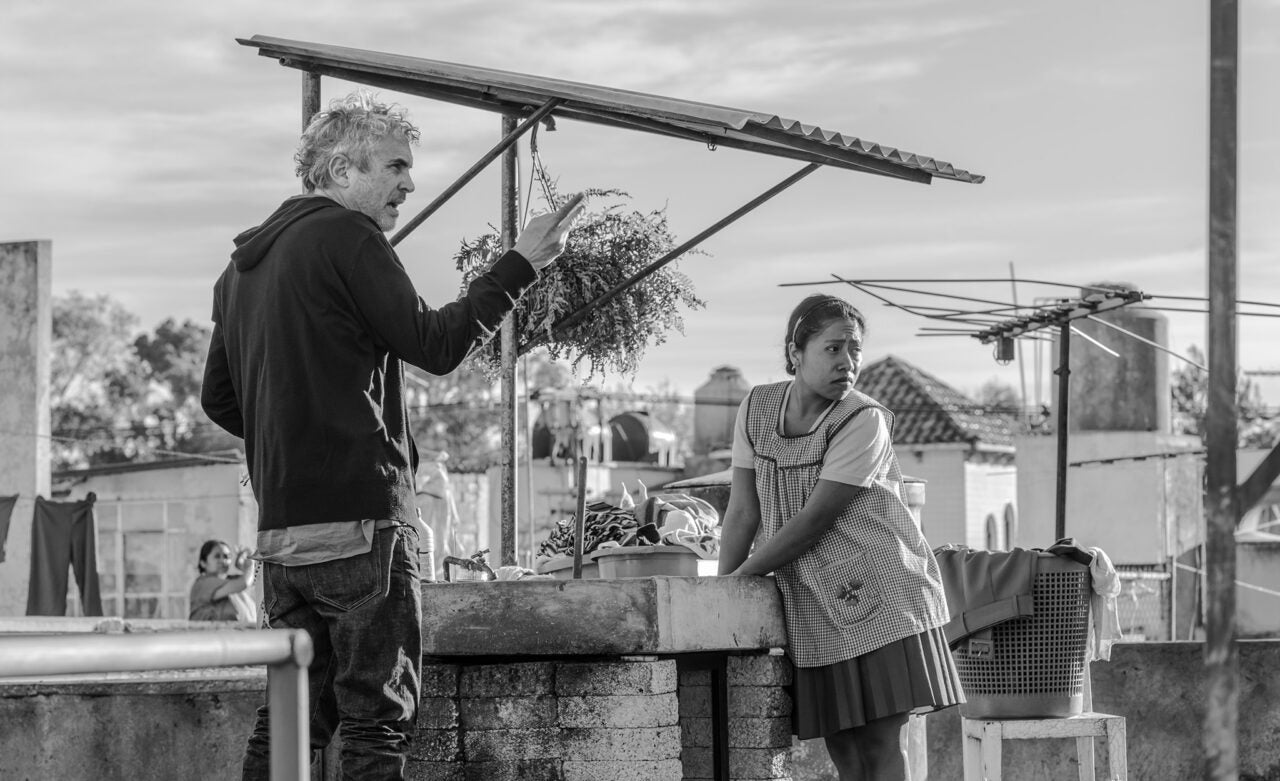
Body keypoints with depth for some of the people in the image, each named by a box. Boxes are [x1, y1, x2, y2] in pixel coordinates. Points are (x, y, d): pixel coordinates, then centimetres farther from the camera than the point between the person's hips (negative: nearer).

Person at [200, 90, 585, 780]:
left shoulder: (242, 264, 17)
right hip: (360, 515, -8)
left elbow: (218, 399, 20)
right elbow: (435, 344, -12)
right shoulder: (346, 236, -8)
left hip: (279, 528, 8)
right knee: (376, 718, -5)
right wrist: (522, 263, -7)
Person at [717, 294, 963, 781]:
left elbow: (812, 523, -17)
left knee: (884, 742, -8)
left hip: (882, 594, -4)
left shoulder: (865, 422, -14)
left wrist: (739, 577, -12)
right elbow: (743, 512, 3)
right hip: (812, 605, 4)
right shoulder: (757, 408, 1)